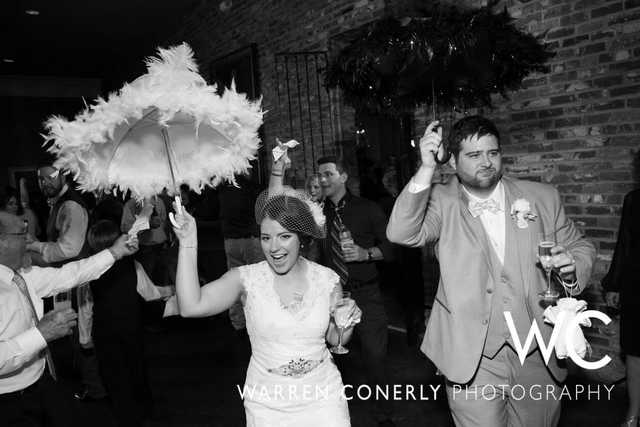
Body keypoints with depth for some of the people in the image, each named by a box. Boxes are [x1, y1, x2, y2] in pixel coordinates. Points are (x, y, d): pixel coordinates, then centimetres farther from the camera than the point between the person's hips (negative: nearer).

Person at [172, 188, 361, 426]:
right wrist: (188, 242, -26)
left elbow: (335, 340, 5)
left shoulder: (327, 280, -7)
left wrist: (346, 324, -17)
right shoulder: (246, 279, -12)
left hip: (322, 397, 1)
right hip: (267, 403, -1)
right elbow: (191, 307, -26)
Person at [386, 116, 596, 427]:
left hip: (538, 356, 3)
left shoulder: (542, 197, 4)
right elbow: (401, 233, -20)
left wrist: (572, 269, -10)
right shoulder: (441, 202, -4)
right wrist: (426, 169, -27)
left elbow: (580, 247, 13)